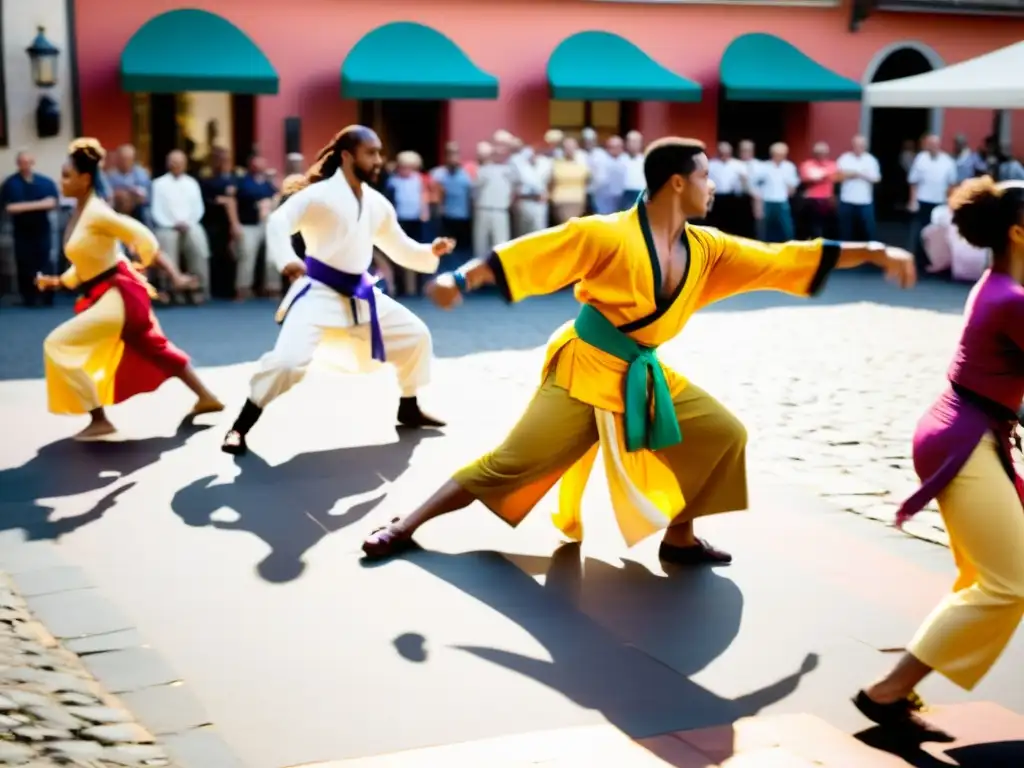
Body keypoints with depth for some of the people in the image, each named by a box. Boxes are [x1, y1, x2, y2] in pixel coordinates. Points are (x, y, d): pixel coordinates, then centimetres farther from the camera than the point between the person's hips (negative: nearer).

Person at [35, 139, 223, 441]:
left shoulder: (96, 213, -20)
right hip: (113, 296, 10)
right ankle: (206, 398, 38)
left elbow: (143, 237, -22)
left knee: (57, 345, -11)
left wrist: (171, 274, -20)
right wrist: (56, 281, 5)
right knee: (154, 348, 24)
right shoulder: (79, 215, 7)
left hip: (119, 296, -10)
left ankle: (99, 420, -6)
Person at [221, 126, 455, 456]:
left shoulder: (377, 204, 8)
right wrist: (286, 259, -44)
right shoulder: (321, 193, -14)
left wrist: (432, 251, -1)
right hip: (317, 292, -8)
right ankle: (239, 427, -6)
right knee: (289, 360, -24)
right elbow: (279, 221, -26)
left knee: (415, 335, 12)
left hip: (360, 294, 8)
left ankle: (409, 410, 32)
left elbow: (400, 248, 17)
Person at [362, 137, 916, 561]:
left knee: (723, 434, 1)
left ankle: (678, 538, 16)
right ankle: (407, 527, 3)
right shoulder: (608, 234, -17)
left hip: (645, 378, 7)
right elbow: (526, 254, -16)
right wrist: (460, 278, -27)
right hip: (583, 372, -7)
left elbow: (785, 260, 5)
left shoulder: (706, 249, 2)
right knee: (512, 463, -9)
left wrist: (874, 253, 3)